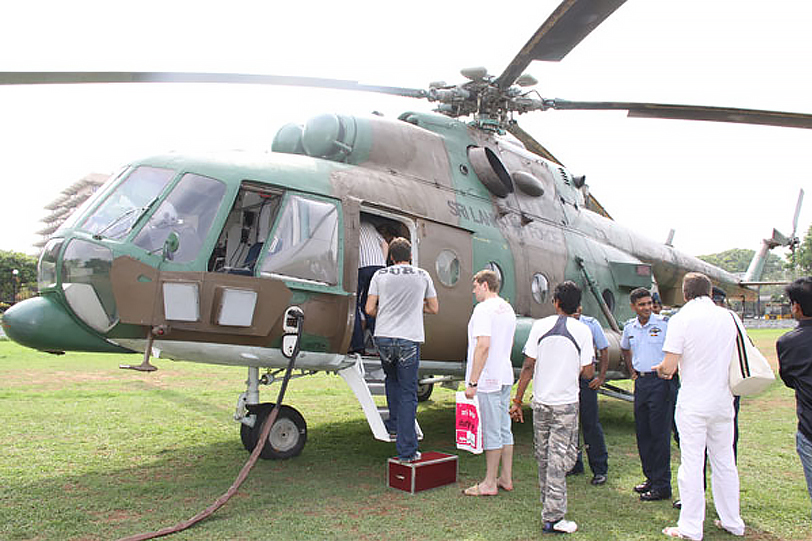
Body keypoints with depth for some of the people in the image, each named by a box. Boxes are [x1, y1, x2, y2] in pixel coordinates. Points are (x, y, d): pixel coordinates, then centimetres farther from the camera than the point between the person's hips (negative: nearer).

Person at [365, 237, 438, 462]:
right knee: (408, 394, 2)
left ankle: (394, 423, 30)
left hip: (384, 337, 1)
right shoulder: (422, 276, 7)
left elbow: (370, 309, 3)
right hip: (409, 339, -1)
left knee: (392, 379, 29)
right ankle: (406, 450, 3)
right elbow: (434, 308, 15)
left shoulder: (380, 275, 5)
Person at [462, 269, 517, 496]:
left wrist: (472, 382, -20)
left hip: (487, 380, -9)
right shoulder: (508, 309, 14)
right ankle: (506, 479, 22)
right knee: (504, 429, 14)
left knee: (491, 432, -2)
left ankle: (489, 483, 7)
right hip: (505, 377, 9)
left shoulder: (483, 309, -15)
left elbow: (483, 345, -23)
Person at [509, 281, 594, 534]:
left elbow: (528, 366, -3)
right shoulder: (582, 331, -5)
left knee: (543, 457, 16)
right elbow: (587, 373, -4)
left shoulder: (540, 326, -2)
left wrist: (517, 401, 3)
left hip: (541, 402, 2)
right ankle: (553, 517, 3)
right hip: (566, 404, -2)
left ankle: (548, 503, 32)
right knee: (558, 459, 2)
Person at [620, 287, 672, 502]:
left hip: (660, 381, -6)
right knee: (643, 433, 11)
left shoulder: (664, 324, -9)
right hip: (640, 382, 6)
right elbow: (624, 349, 27)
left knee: (659, 434, -3)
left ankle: (662, 486, 4)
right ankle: (650, 478, 24)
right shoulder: (629, 327, 9)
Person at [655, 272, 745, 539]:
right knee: (725, 462, 16)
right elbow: (734, 360, 14)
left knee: (691, 464, 1)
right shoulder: (729, 317, 3)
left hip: (693, 404, -5)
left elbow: (669, 367, -16)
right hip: (723, 400, 5)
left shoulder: (681, 319, -12)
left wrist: (660, 368, 7)